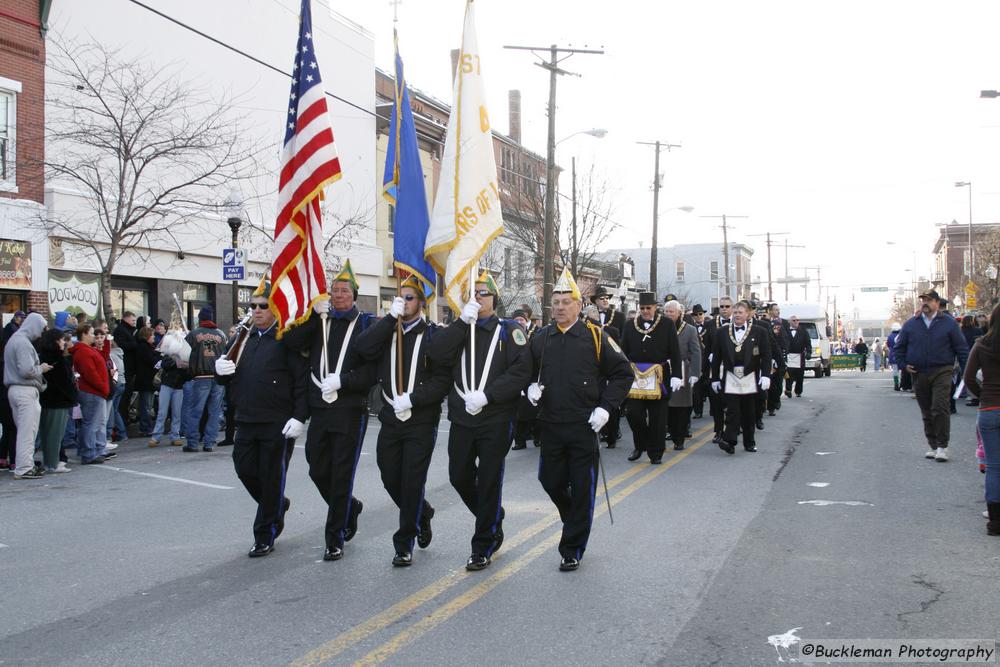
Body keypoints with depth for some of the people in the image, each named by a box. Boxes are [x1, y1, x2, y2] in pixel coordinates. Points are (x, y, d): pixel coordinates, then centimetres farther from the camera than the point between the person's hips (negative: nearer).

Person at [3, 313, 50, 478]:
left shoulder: (13, 340, 18)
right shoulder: (23, 343, -14)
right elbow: (27, 370, -22)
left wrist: (39, 367, 11)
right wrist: (41, 368, -4)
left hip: (14, 389, 10)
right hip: (26, 391, -10)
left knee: (24, 430, 13)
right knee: (27, 431, -6)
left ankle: (23, 465, 16)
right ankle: (23, 469, -3)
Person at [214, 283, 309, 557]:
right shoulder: (245, 338, 14)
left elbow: (303, 381, -13)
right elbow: (227, 377, 18)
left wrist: (299, 417, -20)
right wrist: (221, 369, -6)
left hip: (278, 425, -6)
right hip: (246, 421, 7)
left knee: (271, 479, 3)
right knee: (245, 470, 11)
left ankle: (265, 537, 16)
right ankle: (277, 505, 38)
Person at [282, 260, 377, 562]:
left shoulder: (367, 323, -2)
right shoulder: (319, 321, 11)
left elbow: (373, 370, -9)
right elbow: (291, 341, -5)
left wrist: (342, 381, -19)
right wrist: (314, 314, -9)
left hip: (351, 412, -4)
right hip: (319, 410, 5)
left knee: (341, 476, 1)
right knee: (318, 472, 11)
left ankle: (335, 540, 14)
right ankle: (350, 507, 39)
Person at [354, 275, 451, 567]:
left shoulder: (433, 334, -3)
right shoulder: (387, 332, 10)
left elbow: (442, 379, -10)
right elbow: (364, 349, -11)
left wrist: (412, 398, -19)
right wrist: (391, 317, -13)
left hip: (421, 422, -4)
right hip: (390, 419, 4)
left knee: (412, 482, -2)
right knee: (391, 480, 11)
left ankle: (404, 543, 12)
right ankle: (422, 514, 39)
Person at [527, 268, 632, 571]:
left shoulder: (596, 337, -4)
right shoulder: (540, 339, 6)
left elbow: (623, 373, 0)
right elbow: (529, 372, 17)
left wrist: (605, 407, -9)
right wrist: (532, 387, -6)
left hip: (584, 427, -3)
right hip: (550, 426, 4)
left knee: (582, 489, 2)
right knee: (550, 480, 11)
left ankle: (572, 549, 15)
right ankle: (575, 520, 40)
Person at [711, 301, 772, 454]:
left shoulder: (759, 332, 2)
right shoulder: (722, 332, 6)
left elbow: (766, 356, -1)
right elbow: (716, 357, 7)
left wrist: (766, 375, -11)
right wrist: (715, 378, 5)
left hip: (750, 379, 0)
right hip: (730, 379, 0)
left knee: (749, 413, 9)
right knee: (732, 411, -8)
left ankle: (749, 443, 21)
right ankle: (729, 442, -11)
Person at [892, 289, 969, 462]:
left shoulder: (949, 323, 2)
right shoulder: (911, 324, 7)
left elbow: (961, 348, 4)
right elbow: (898, 347, 16)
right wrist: (903, 364, 2)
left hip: (942, 372, -3)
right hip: (918, 374, 3)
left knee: (940, 408, -13)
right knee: (926, 412, 8)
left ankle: (942, 446, -7)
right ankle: (932, 445, 18)